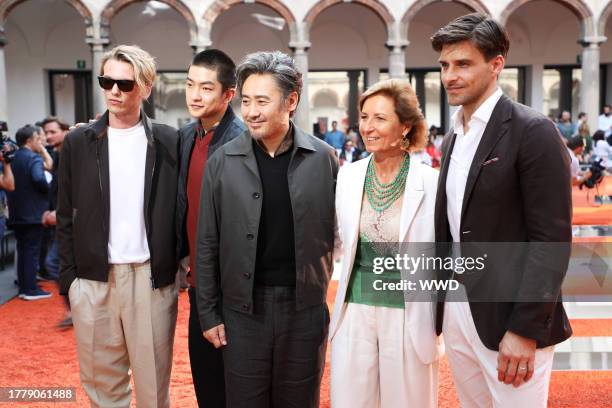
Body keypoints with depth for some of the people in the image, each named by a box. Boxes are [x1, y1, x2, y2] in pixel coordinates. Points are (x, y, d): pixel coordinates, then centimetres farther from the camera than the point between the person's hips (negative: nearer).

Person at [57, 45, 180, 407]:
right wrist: (68, 278, 2)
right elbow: (66, 217, 6)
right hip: (93, 279, 2)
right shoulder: (78, 142, 5)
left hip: (152, 278, -1)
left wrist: (180, 266, -2)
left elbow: (179, 210, 3)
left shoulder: (169, 142, 1)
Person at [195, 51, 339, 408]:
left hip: (305, 308, 0)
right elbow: (207, 244, 1)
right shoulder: (223, 161, -2)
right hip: (243, 309, 0)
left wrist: (324, 288, -1)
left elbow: (338, 231, 3)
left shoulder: (324, 159, -4)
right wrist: (209, 313, 1)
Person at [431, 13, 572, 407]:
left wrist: (525, 329, -19)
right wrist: (441, 303, 11)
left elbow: (551, 239, -16)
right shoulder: (453, 138, 11)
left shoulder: (532, 130, -12)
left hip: (508, 316, -7)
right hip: (455, 310, 7)